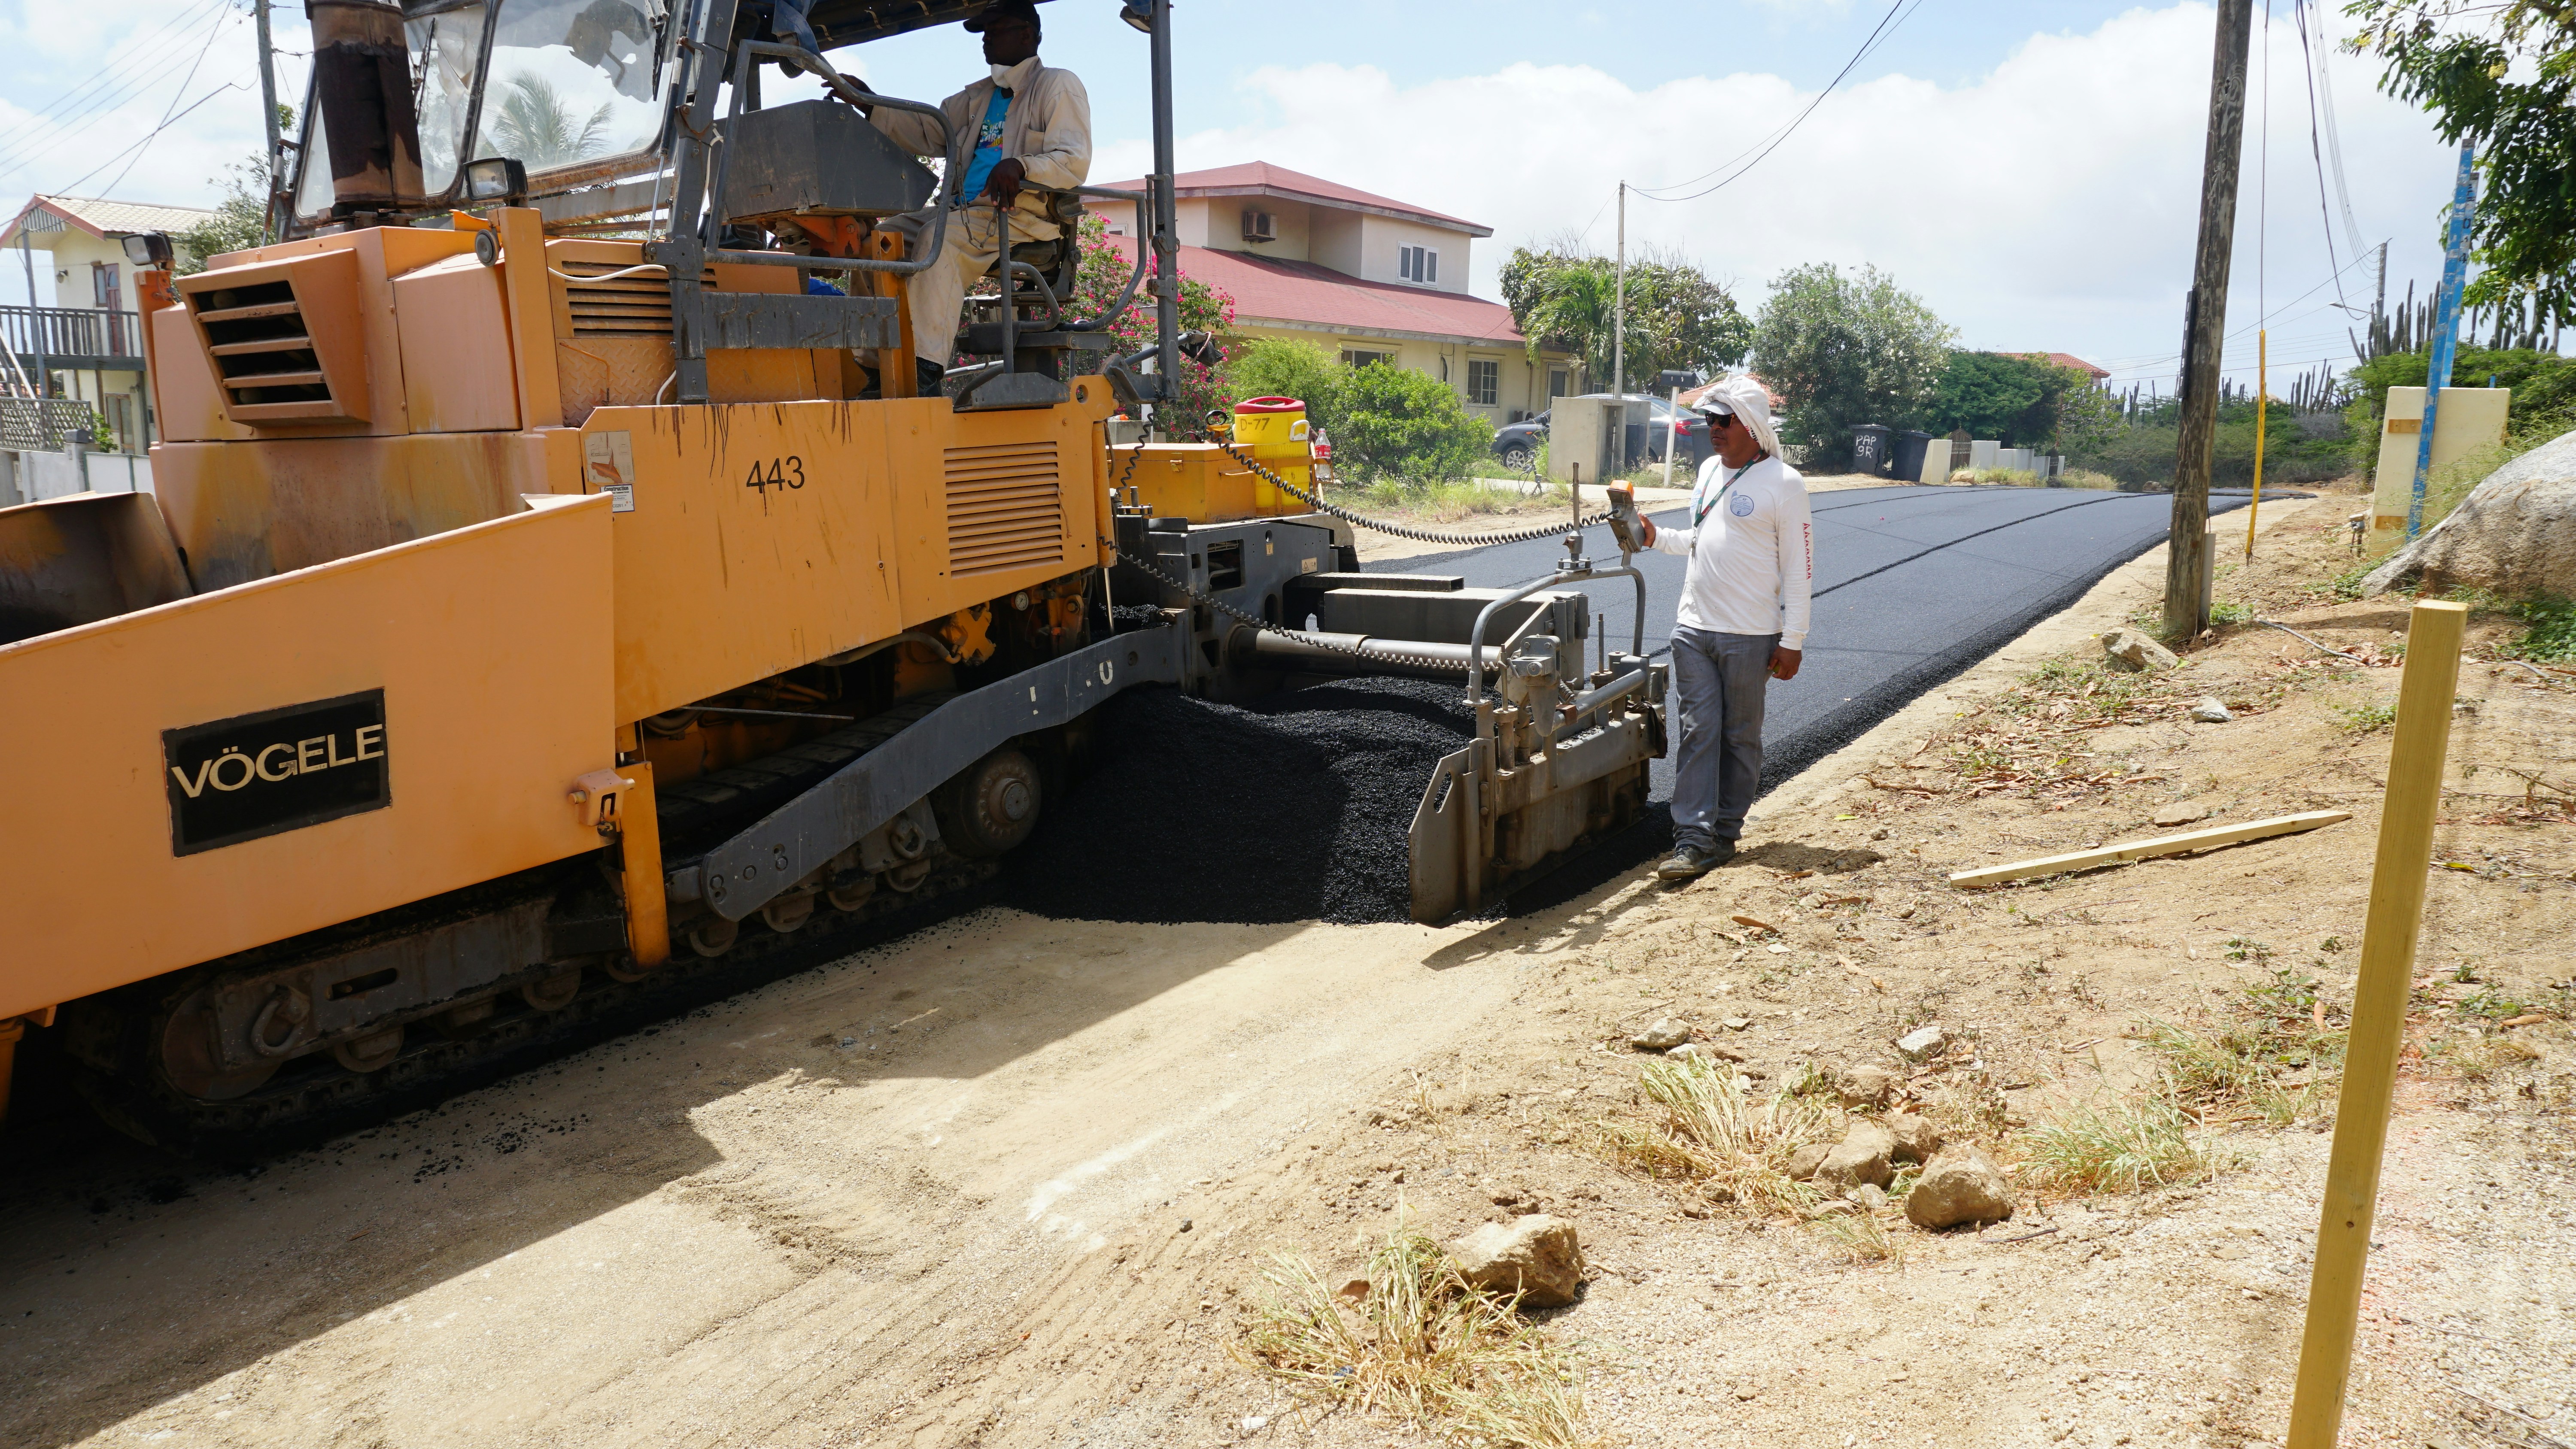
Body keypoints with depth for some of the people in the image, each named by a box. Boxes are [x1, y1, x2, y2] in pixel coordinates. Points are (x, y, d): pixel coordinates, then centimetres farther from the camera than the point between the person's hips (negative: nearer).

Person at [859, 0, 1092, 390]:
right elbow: (926, 131, 25)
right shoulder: (978, 97, 27)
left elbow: (1075, 161, -12)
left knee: (940, 238, -33)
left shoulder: (1058, 86, 2)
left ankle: (926, 371, -41)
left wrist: (1019, 167, -30)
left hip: (1023, 217, -8)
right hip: (968, 212, 9)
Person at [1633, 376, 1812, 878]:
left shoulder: (1783, 483, -7)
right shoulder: (1709, 470, 13)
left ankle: (1725, 833, 15)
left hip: (1749, 636, -5)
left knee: (1740, 737, 6)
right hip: (1693, 629, 5)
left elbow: (1797, 568, -7)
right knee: (1698, 732, -1)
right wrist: (1657, 538, 8)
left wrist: (1792, 641, -10)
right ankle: (1694, 842, -3)